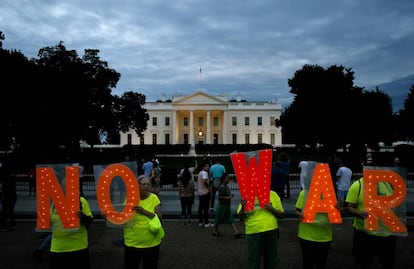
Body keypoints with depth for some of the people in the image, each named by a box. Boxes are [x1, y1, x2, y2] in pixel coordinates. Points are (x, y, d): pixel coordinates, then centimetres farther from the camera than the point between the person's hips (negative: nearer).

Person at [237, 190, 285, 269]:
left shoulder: (273, 194, 4)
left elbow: (282, 215, 7)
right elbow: (241, 218, 2)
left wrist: (272, 209, -11)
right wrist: (243, 207, -16)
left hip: (271, 231, 2)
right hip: (253, 232, -2)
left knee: (271, 262, 14)